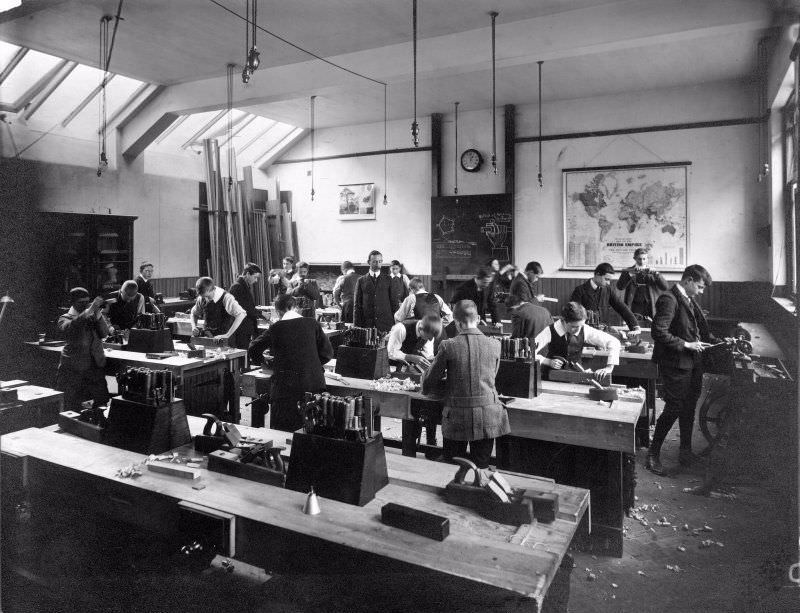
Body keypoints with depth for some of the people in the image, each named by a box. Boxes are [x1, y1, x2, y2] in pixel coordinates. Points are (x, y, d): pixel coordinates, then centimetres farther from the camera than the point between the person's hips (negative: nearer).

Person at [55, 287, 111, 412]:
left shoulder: (92, 316, 11)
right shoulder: (65, 318, 1)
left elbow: (104, 333, 0)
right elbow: (69, 328, -23)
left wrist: (98, 314, -12)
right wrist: (90, 309, -29)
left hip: (94, 367, 3)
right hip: (73, 368, -3)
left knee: (103, 401, 1)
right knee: (72, 408, 3)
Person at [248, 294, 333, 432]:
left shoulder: (276, 328, -3)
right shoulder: (312, 324, 1)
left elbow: (253, 350, 6)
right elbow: (327, 352, 2)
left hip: (286, 387, -2)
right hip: (314, 384, 2)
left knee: (282, 431, 9)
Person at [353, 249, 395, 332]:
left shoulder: (388, 279, 8)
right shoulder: (361, 280, 9)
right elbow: (357, 304, 7)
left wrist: (395, 322, 0)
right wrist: (357, 325, 1)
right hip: (366, 324, 0)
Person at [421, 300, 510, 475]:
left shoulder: (448, 346, -11)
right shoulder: (494, 345, -3)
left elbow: (427, 387, -2)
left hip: (457, 417, -2)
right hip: (487, 416, 2)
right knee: (480, 469, 13)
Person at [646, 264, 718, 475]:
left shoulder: (689, 300, 12)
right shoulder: (669, 299, -17)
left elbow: (699, 330, 21)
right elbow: (658, 332, -25)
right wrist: (686, 344, -20)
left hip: (693, 363, 9)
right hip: (676, 364, -9)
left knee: (688, 408, 18)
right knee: (673, 409, -4)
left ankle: (686, 451, 32)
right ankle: (653, 454, 10)